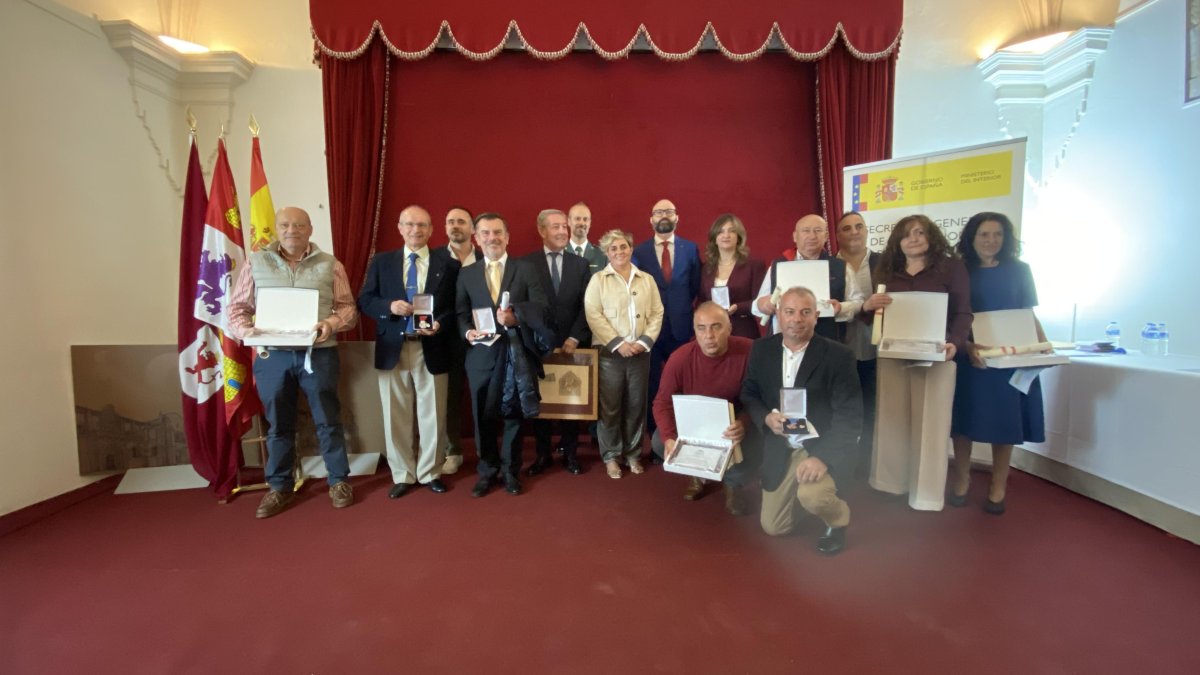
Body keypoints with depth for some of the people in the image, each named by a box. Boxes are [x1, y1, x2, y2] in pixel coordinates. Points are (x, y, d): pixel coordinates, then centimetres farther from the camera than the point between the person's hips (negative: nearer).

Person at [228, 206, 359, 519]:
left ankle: (338, 481, 19)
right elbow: (237, 308, 8)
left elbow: (349, 308, 3)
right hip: (272, 355, 2)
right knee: (278, 424, 11)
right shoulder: (256, 262, 8)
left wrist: (332, 323, -17)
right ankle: (279, 487, 25)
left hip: (318, 353, -1)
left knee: (328, 420, 5)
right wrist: (246, 330, -11)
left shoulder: (330, 265, 4)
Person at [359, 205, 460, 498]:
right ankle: (402, 475, 24)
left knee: (432, 415, 7)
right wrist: (389, 306, -13)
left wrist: (441, 324, -17)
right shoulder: (381, 262, 9)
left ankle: (430, 473, 25)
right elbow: (364, 301, 7)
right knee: (395, 416, 9)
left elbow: (457, 306, 2)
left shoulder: (448, 263, 4)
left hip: (432, 349, -1)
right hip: (393, 349, 2)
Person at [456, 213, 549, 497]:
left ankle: (510, 471, 27)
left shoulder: (525, 269, 4)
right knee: (483, 416, 10)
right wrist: (467, 331, -15)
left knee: (514, 414, 10)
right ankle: (487, 471, 28)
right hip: (480, 355, 1)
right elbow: (460, 313, 5)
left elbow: (541, 306, -4)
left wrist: (516, 316, -20)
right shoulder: (466, 273, 9)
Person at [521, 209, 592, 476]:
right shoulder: (526, 263, 0)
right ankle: (543, 454, 21)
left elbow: (586, 305, 0)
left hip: (571, 343, 1)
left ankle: (570, 453, 22)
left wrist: (574, 337, -10)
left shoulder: (581, 264, 6)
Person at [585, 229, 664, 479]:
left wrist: (645, 341, -7)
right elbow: (593, 314, -8)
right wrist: (618, 343, -14)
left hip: (640, 353, 3)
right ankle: (611, 456, 17)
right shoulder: (598, 279, 1)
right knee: (610, 406, 3)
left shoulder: (647, 279, 11)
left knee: (636, 405, 9)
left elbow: (657, 313, 7)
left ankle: (632, 453, 24)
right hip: (610, 352, -2)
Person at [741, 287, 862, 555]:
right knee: (773, 526, 9)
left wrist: (823, 457, -29)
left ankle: (838, 520, 5)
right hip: (780, 449, 4)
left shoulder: (838, 355, -15)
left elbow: (850, 415, -17)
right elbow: (748, 394, 4)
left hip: (822, 445, -3)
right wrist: (766, 417, -18)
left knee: (811, 495, -34)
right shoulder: (762, 349, -3)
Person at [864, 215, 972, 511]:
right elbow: (873, 316, 13)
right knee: (892, 418, 7)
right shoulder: (887, 271, 11)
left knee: (929, 422, 2)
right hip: (893, 355, 3)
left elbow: (963, 313, -4)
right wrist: (867, 306, -10)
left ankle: (927, 492, 13)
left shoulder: (951, 267, 1)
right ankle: (892, 482, 19)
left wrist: (954, 343, -21)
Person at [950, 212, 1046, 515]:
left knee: (1005, 421, 6)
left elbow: (1029, 315, 9)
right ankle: (961, 482, 18)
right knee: (963, 419, 4)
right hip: (968, 356, -1)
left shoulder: (1019, 270, 6)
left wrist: (1043, 346, -7)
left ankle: (997, 488, 19)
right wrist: (968, 346, -20)